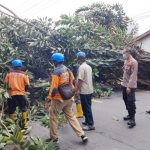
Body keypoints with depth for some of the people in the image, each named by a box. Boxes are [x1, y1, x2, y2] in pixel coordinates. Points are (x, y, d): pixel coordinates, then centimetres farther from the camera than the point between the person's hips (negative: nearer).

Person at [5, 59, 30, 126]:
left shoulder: (9, 73, -1)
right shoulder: (24, 74, -2)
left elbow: (6, 83, 1)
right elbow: (27, 85, -2)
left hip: (11, 94, 0)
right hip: (21, 93, 0)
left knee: (11, 109, 9)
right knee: (23, 108, 15)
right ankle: (25, 122, 17)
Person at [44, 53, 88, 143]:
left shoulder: (56, 72, -18)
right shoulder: (68, 70, 4)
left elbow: (54, 88, -22)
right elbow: (72, 82, 12)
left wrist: (49, 100, -17)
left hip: (58, 99, -7)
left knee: (53, 117, 10)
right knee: (71, 116, 16)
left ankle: (54, 138, 20)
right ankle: (82, 135, 14)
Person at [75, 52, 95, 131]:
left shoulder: (81, 67, -18)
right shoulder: (88, 66, 11)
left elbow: (80, 80, -21)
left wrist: (77, 90, -13)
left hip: (84, 91, -9)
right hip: (89, 90, 9)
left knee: (86, 107, -3)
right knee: (87, 107, 18)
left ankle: (90, 124, 1)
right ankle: (87, 120, 30)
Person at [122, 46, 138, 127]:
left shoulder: (133, 62, -16)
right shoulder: (126, 61, 10)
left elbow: (133, 75, -20)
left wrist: (129, 86, -22)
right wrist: (123, 82, 15)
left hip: (130, 86, -9)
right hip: (125, 85, 9)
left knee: (131, 102, -7)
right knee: (126, 100, 16)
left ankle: (132, 119, -1)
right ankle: (130, 114, 31)